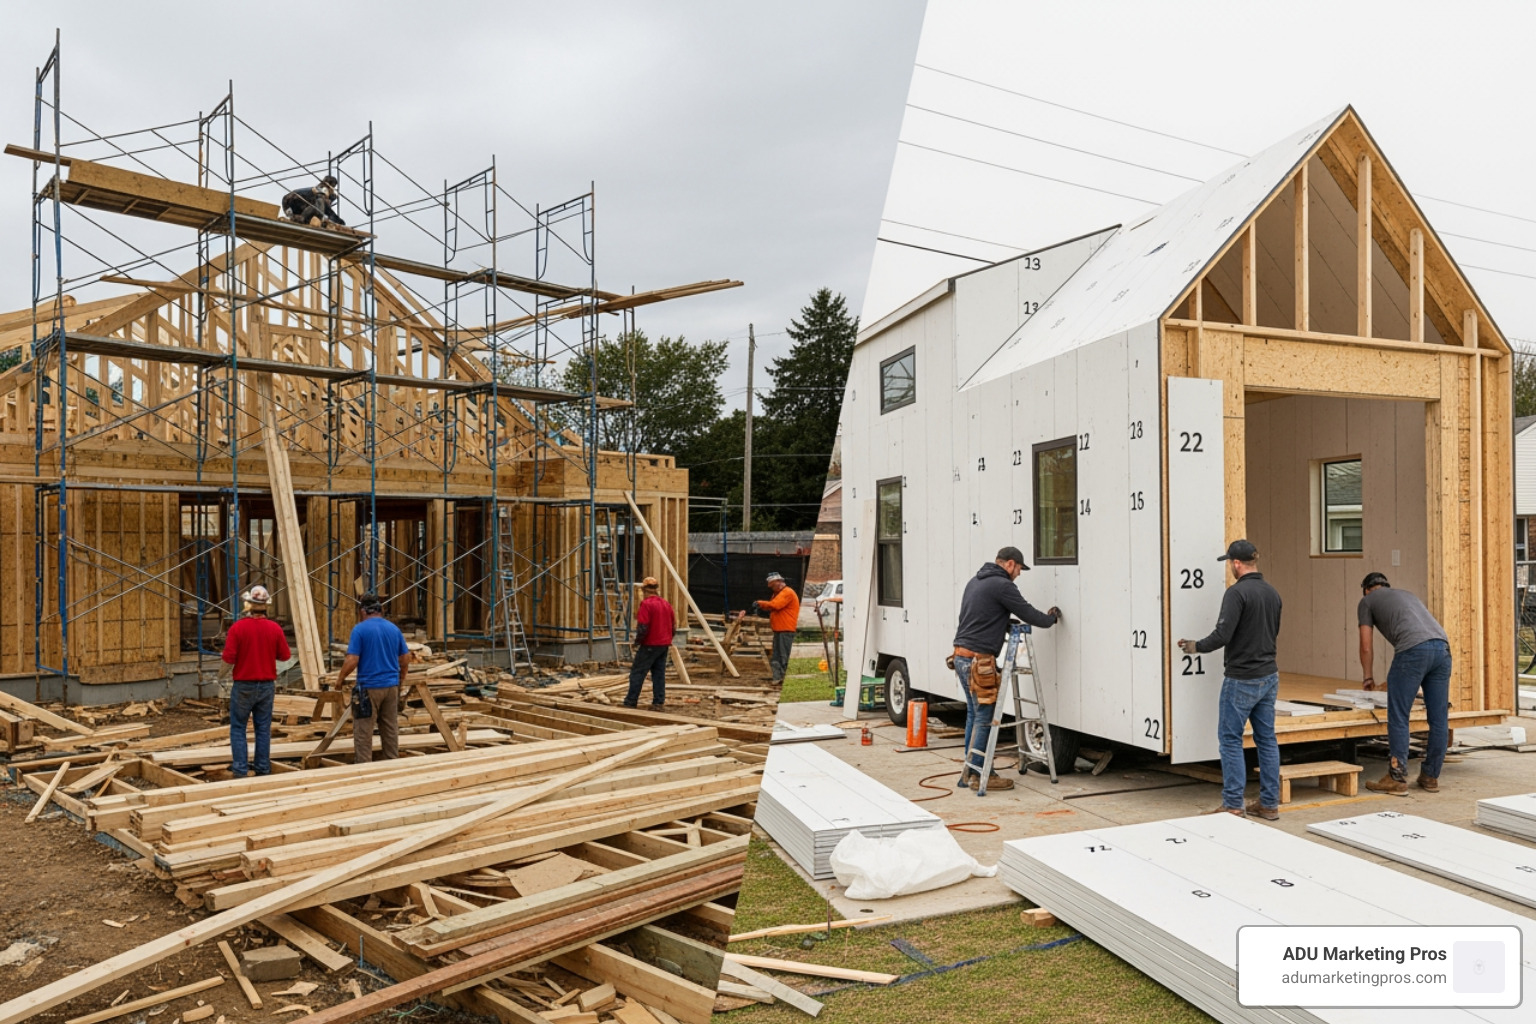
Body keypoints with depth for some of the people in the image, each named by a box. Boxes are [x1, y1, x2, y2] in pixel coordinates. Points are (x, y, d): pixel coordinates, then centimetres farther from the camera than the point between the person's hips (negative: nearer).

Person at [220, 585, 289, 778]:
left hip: (244, 685, -2)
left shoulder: (238, 627, -13)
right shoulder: (275, 628, -5)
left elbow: (228, 658, -14)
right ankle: (263, 769, 14)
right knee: (263, 728, 10)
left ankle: (240, 769, 5)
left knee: (238, 728, 8)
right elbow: (285, 655, 2)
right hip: (267, 685, 3)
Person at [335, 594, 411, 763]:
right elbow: (406, 658, 11)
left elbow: (352, 661, -15)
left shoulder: (360, 629, -9)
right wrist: (401, 678, 28)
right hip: (391, 686, 5)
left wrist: (340, 678, 3)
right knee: (391, 729, 12)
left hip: (369, 687, -5)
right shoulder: (394, 629, 6)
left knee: (363, 733, 2)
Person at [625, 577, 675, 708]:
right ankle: (658, 701, 7)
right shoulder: (666, 603, 10)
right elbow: (673, 623, 16)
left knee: (637, 672, 1)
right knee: (659, 673, 9)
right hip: (664, 644, 7)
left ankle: (630, 702, 3)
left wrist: (637, 642, -6)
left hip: (650, 645, -7)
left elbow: (643, 627, -19)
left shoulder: (646, 604, -14)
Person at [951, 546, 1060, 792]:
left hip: (962, 657, 10)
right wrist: (1052, 618, 11)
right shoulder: (1002, 585, -11)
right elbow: (1029, 614, -8)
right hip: (978, 661, -10)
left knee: (974, 714, 16)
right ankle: (979, 774, 3)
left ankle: (969, 771, 22)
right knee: (985, 717, -2)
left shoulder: (975, 581, 18)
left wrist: (1006, 623, 14)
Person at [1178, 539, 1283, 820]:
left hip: (1241, 680, -7)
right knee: (1266, 738, 11)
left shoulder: (1237, 592, -18)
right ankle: (1269, 804, 17)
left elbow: (1222, 635, -22)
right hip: (1269, 676, 7)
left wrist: (1196, 647, -5)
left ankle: (1233, 805, 4)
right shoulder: (1273, 593, 7)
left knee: (1230, 738, 1)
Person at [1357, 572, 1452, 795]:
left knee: (1398, 718, 0)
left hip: (1414, 650, -7)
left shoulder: (1367, 600, 20)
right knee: (1438, 719, 12)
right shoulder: (1407, 595, 37)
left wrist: (1368, 677, 34)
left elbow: (1366, 647, 18)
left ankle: (1397, 779, 3)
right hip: (1442, 646, 7)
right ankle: (1431, 776, 22)